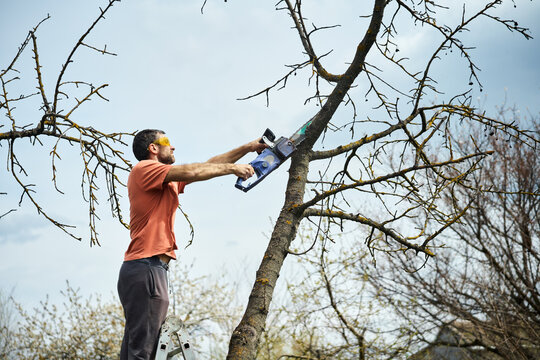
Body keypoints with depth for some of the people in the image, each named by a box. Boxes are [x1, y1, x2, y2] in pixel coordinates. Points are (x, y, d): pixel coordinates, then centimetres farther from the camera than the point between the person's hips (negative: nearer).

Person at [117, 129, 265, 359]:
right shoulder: (143, 169, -3)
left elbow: (208, 165, 27)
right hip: (146, 267, -10)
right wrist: (231, 168, -3)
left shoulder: (170, 181, 23)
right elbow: (191, 172, -15)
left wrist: (248, 148, 27)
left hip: (154, 269, 10)